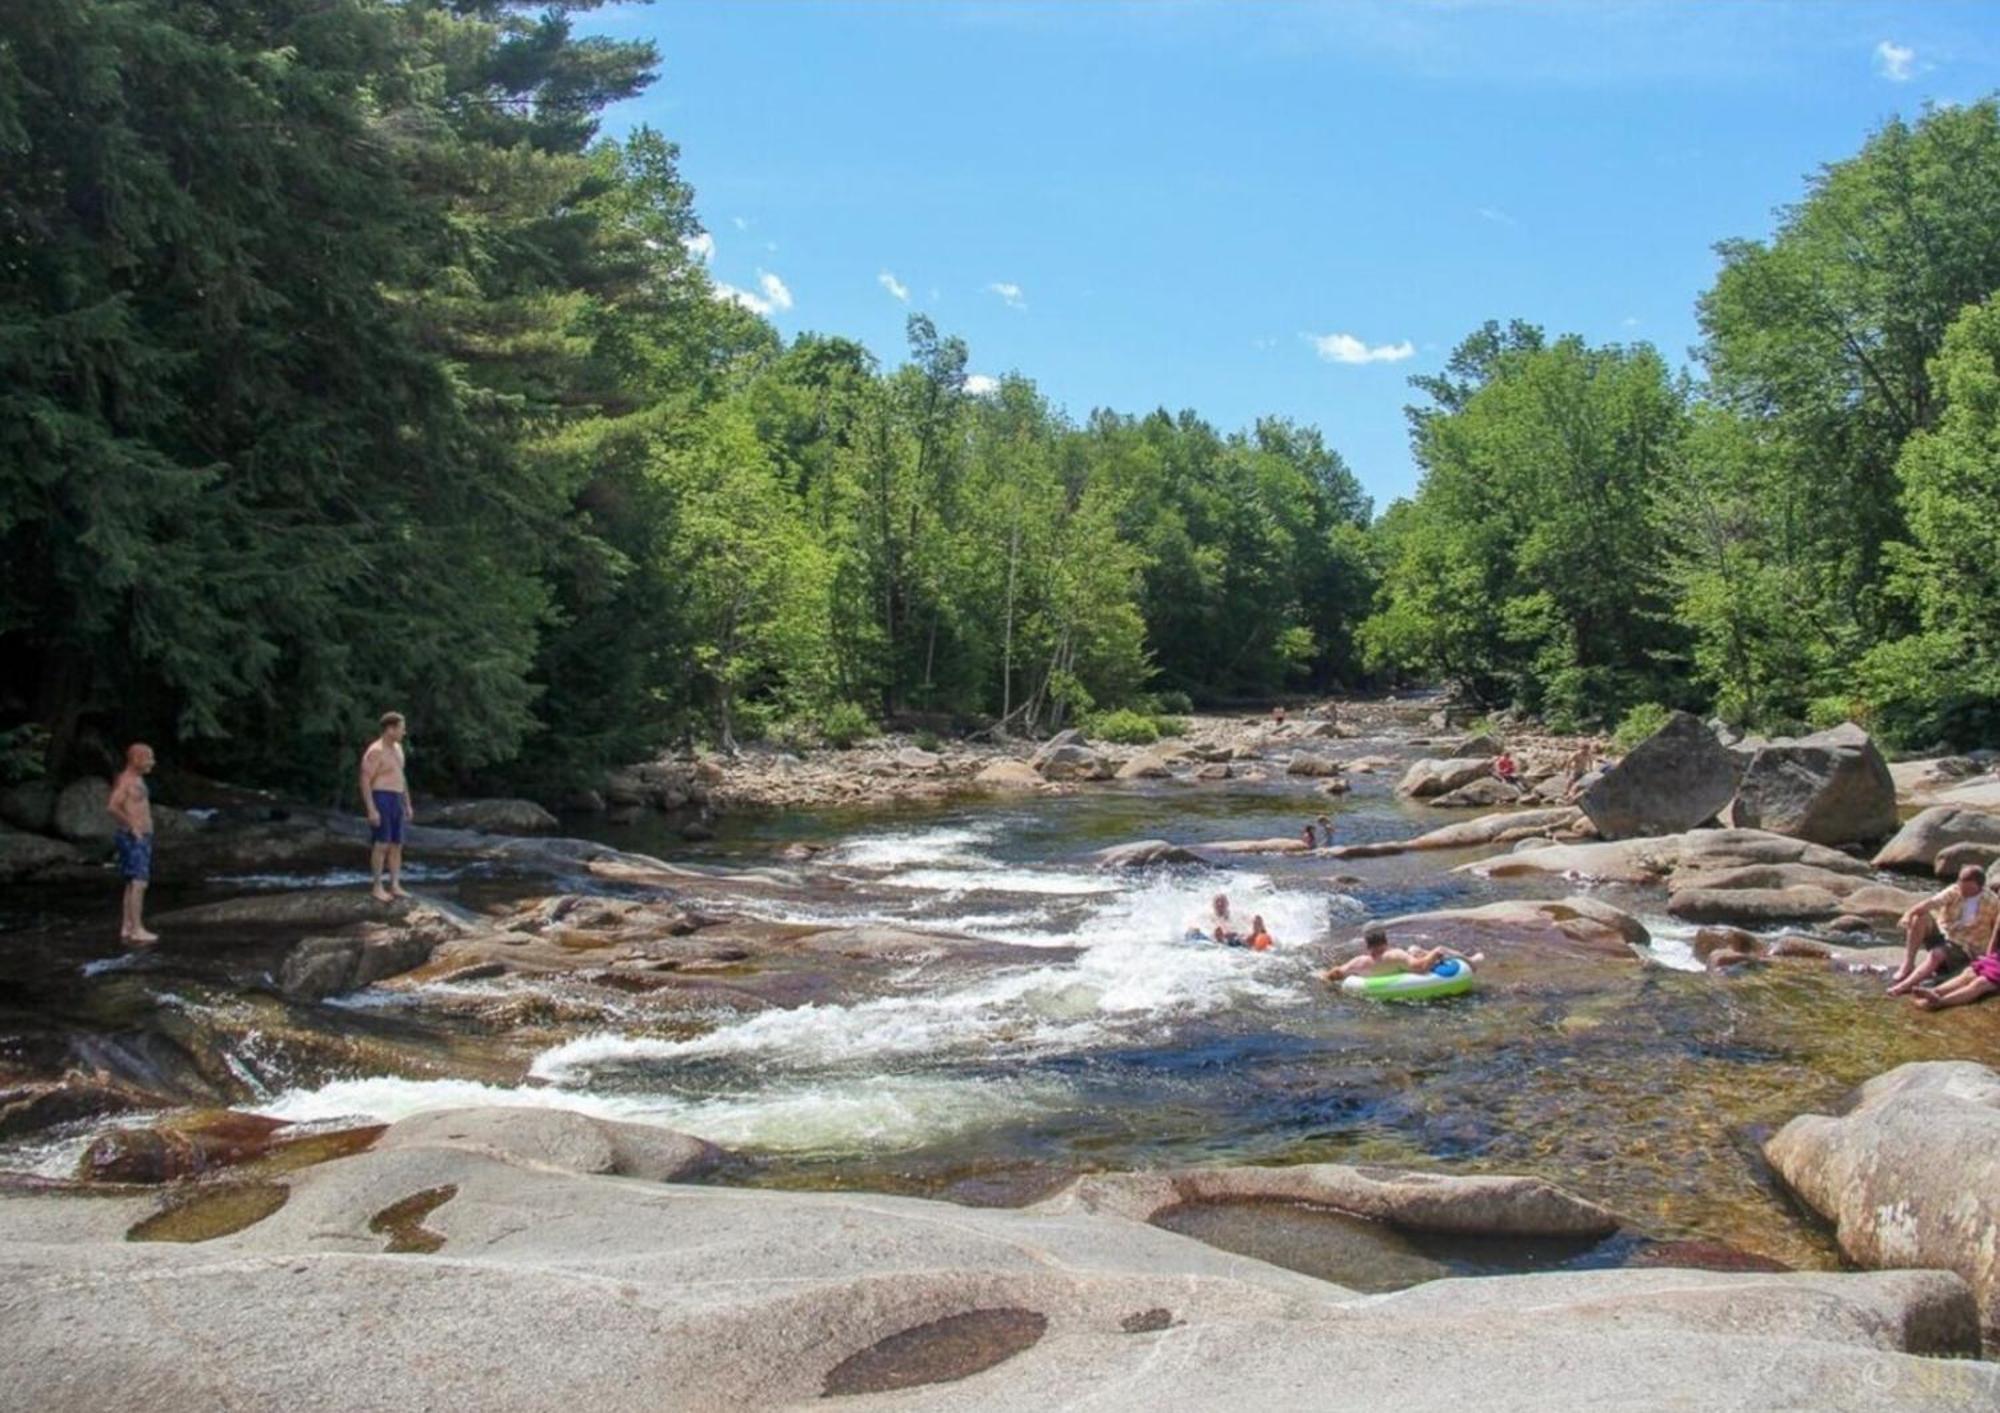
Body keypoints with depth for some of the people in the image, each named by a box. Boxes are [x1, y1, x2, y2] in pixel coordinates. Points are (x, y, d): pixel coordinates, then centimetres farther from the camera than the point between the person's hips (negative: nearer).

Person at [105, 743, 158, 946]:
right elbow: (112, 807, -27)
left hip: (141, 839, 10)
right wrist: (132, 826, -21)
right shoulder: (125, 780, -14)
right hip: (133, 839, -10)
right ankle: (137, 930, -12)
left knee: (134, 884, 12)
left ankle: (127, 929, 16)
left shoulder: (137, 779, 15)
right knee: (138, 883, -11)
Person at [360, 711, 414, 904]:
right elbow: (364, 782, -16)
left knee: (396, 845, 6)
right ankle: (378, 888, 2)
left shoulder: (396, 748, 13)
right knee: (381, 845, -7)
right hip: (379, 802, -8)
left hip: (395, 802, 8)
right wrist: (371, 810, -21)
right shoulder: (375, 752, -15)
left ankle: (395, 887, 10)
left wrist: (408, 805, 18)